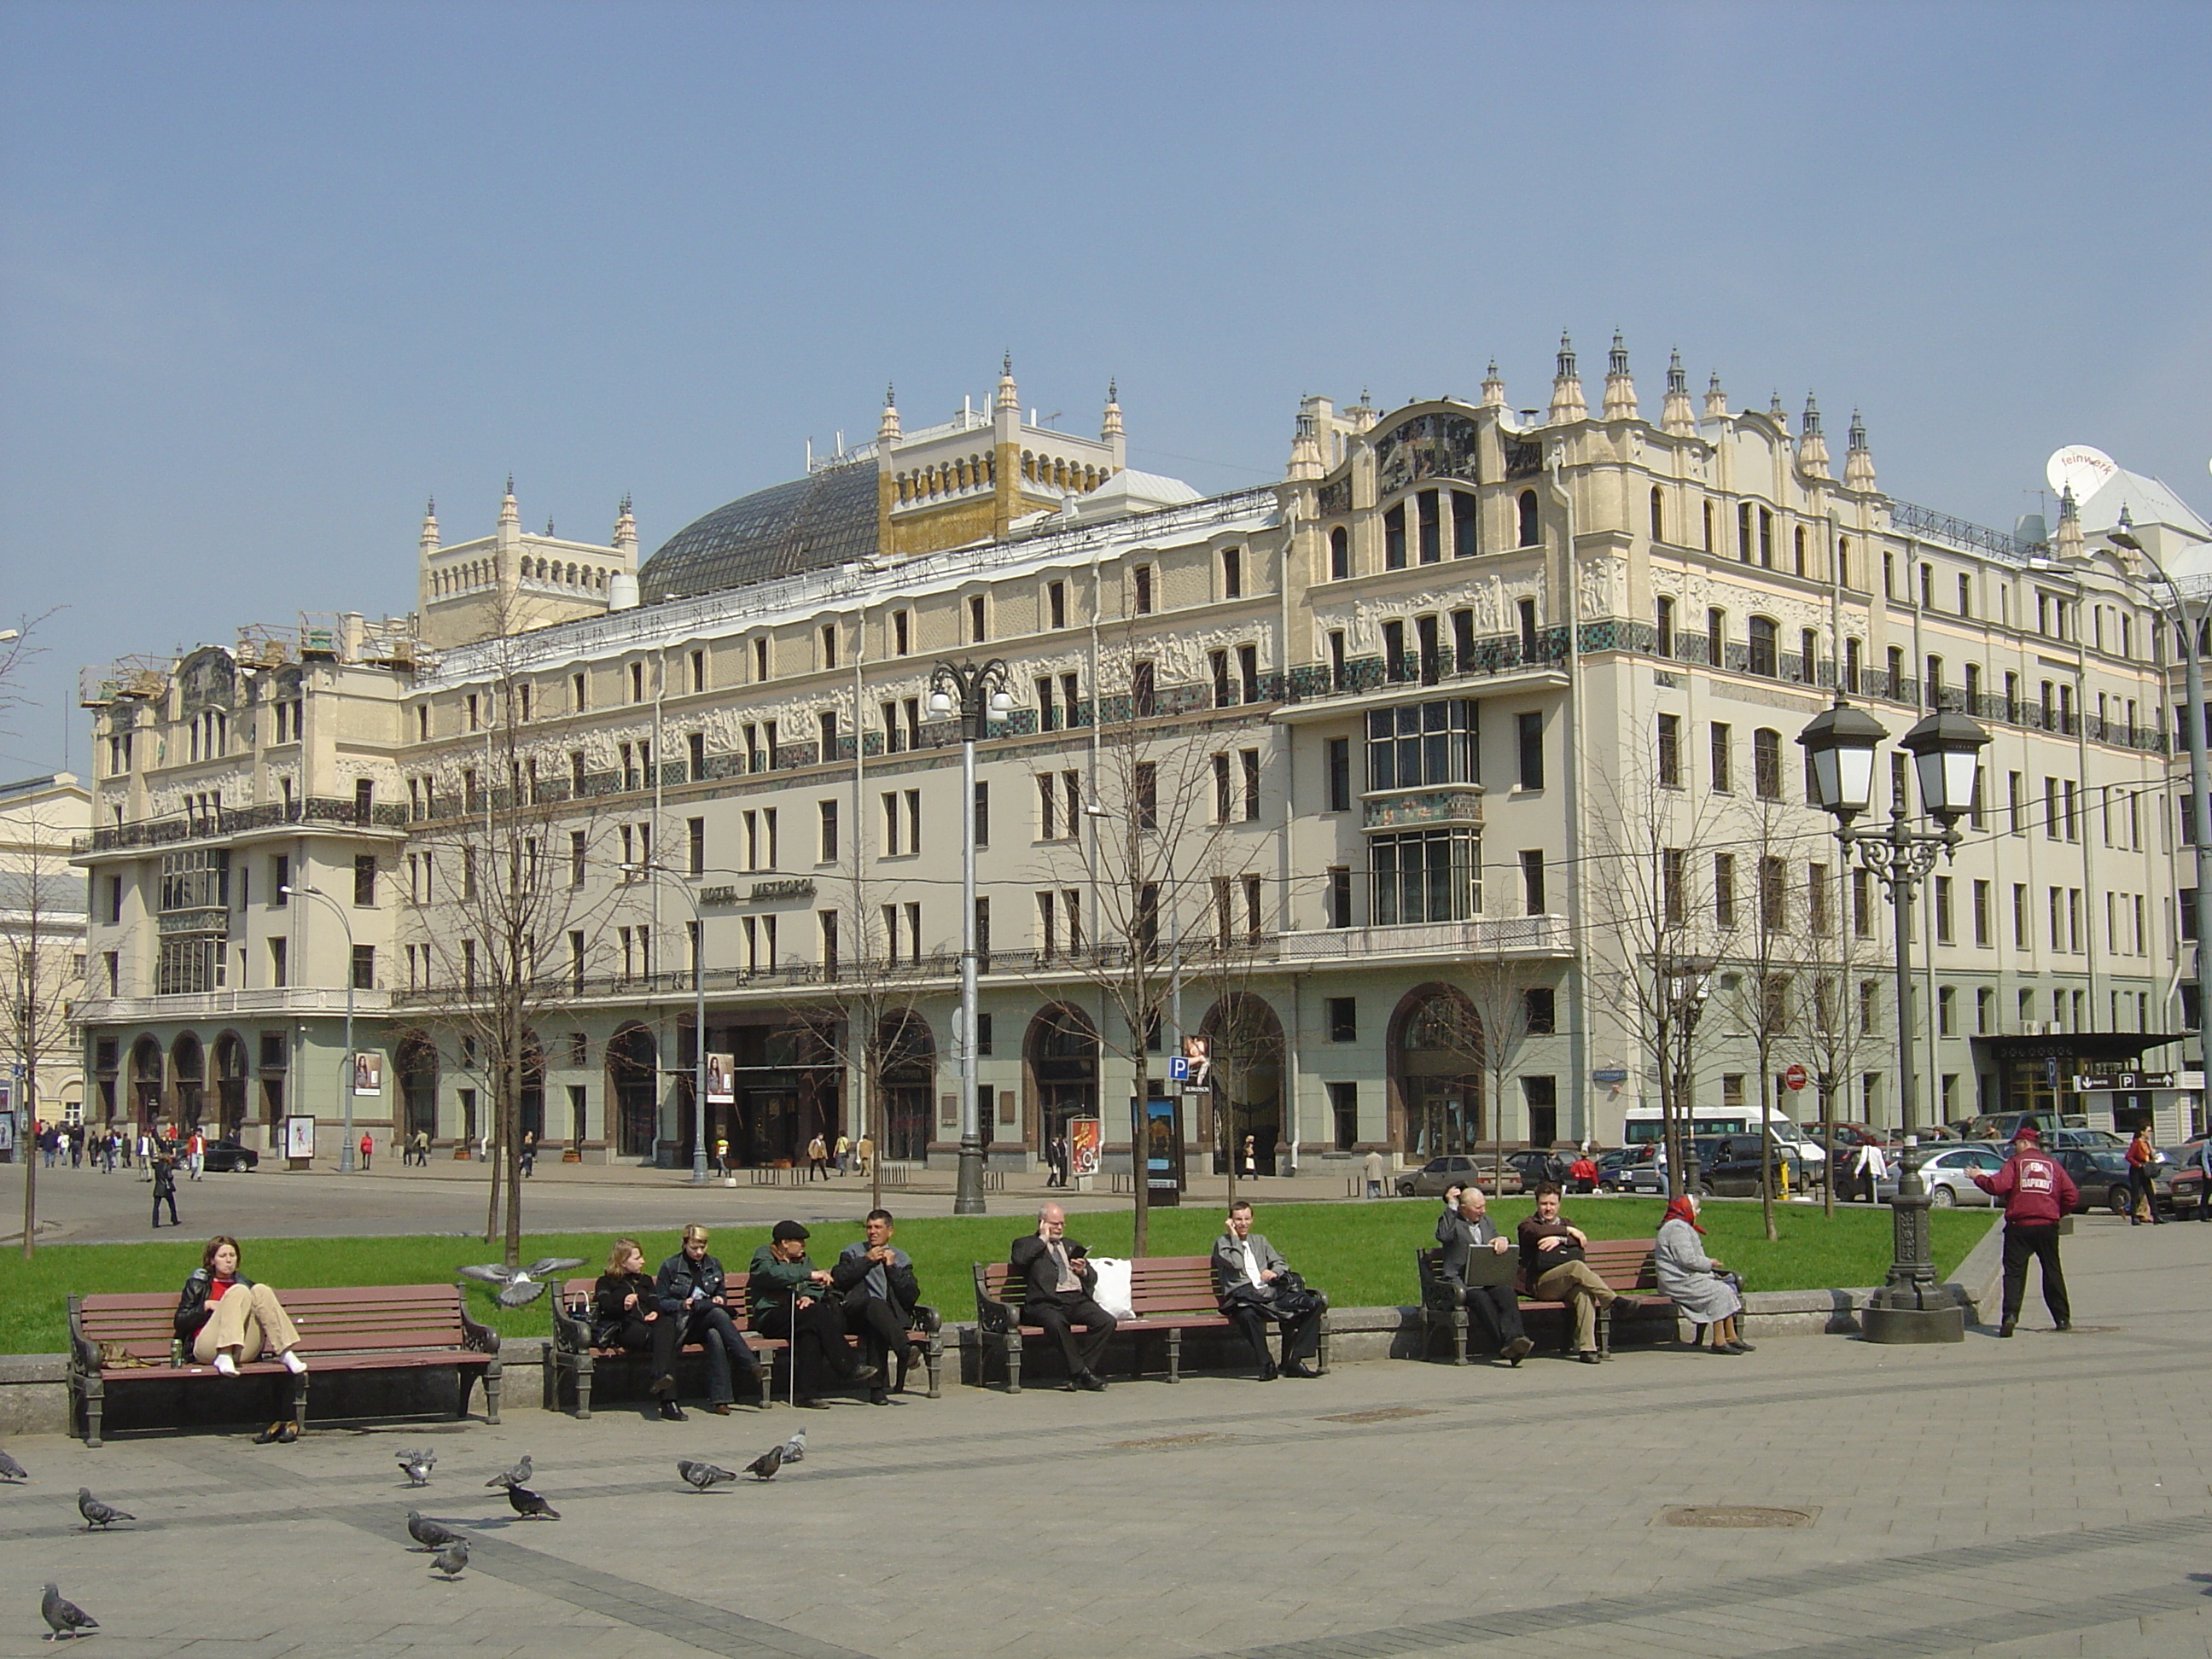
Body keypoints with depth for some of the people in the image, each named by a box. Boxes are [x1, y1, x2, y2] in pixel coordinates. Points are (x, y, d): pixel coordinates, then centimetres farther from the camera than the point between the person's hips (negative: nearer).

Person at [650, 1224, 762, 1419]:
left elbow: (721, 1295, 23)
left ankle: (719, 1399, -40)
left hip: (706, 1322, 3)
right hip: (680, 1324, -3)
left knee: (715, 1336, -34)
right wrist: (682, 1304, -18)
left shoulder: (714, 1266, 14)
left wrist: (718, 1300, -1)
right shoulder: (669, 1267, 2)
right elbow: (660, 1302, 0)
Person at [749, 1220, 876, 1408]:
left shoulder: (801, 1259, 26)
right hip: (771, 1317, -6)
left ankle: (806, 1392, -35)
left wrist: (810, 1296, -11)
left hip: (797, 1312, 6)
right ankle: (848, 1369, -31)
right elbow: (773, 1274, -18)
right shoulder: (763, 1255, 5)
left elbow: (817, 1285, 14)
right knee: (817, 1313, -31)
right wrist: (810, 1274, -25)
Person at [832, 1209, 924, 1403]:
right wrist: (866, 1260, 1)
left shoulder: (900, 1258, 23)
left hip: (891, 1315, 1)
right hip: (856, 1312, -1)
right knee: (875, 1304, -37)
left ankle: (877, 1388, -37)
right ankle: (905, 1349, -54)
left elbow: (912, 1296, 8)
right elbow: (838, 1279, 3)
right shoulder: (854, 1251, 23)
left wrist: (892, 1267, 3)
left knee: (877, 1330, -37)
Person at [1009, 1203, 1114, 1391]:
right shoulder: (1026, 1243, 16)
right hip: (1048, 1303, -5)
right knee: (1056, 1322, -39)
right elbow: (1018, 1259, -9)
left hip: (1077, 1300, 5)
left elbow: (1093, 1278, 26)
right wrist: (1043, 1239, 0)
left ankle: (1076, 1374, -17)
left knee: (1106, 1321, -23)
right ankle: (1082, 1373, -27)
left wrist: (1084, 1271, 3)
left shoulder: (1072, 1246, 30)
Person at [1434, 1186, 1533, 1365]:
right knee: (1482, 1299, -35)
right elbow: (1443, 1236, -17)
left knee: (1507, 1293, -29)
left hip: (1488, 1280, 4)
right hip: (1460, 1281, -4)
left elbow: (1500, 1249, 19)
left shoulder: (1488, 1223, 24)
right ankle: (1503, 1345, -36)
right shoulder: (1451, 1221, 6)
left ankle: (1513, 1340, -44)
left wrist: (1502, 1240, -5)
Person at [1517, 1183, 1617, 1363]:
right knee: (1577, 1267, -32)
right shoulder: (1528, 1223, 16)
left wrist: (1559, 1239, -13)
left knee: (1584, 1292, -33)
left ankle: (1587, 1347, -38)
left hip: (1568, 1284, 3)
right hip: (1539, 1284, -3)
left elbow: (1581, 1241, 5)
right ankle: (1615, 1301, -32)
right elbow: (1535, 1232, -11)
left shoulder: (1566, 1223, 28)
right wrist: (1568, 1231, -6)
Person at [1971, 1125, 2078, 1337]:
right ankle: (2062, 1319, 15)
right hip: (2048, 1226, 3)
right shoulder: (2052, 1164, 12)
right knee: (2052, 1271, 14)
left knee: (2014, 1272, -3)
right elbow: (2072, 1195, 5)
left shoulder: (2016, 1162, 1)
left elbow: (1999, 1186, -13)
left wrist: (1979, 1178, 4)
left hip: (2019, 1226, -3)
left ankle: (2010, 1314, -20)